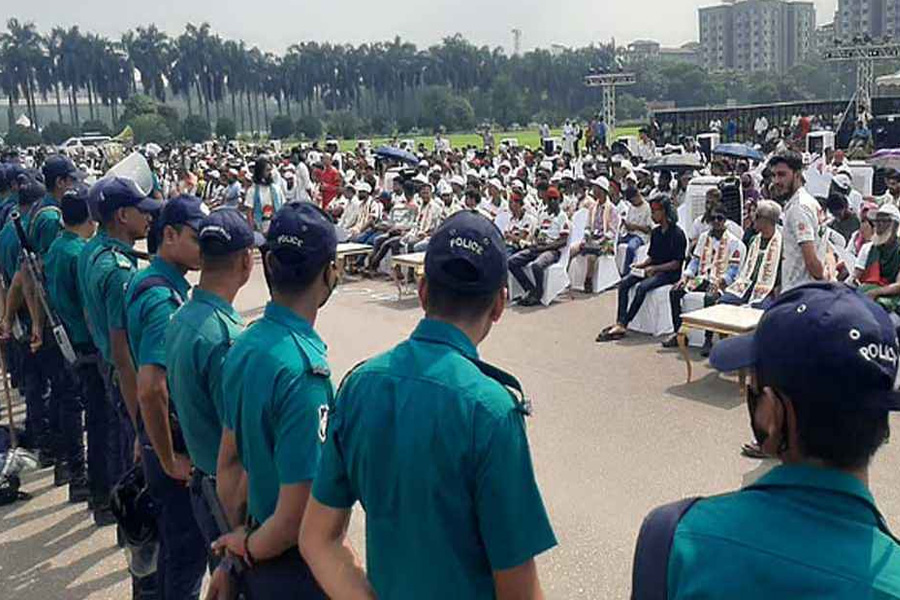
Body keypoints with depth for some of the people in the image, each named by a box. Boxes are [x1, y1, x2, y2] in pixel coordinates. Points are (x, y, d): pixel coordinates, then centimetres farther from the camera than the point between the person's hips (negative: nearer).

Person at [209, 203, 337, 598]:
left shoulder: (242, 347, -4)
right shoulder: (304, 371, -28)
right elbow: (298, 515, -26)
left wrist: (242, 541, 17)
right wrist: (250, 547, -8)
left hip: (256, 555, 7)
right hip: (297, 567, -7)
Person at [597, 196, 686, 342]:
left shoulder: (677, 234, -11)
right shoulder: (656, 232, 13)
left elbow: (676, 263, -14)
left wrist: (654, 268, -19)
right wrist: (642, 264, 0)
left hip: (669, 273, -8)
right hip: (653, 270, 8)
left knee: (642, 287, -32)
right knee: (624, 283, -15)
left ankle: (623, 324, -24)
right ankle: (619, 324, -25)